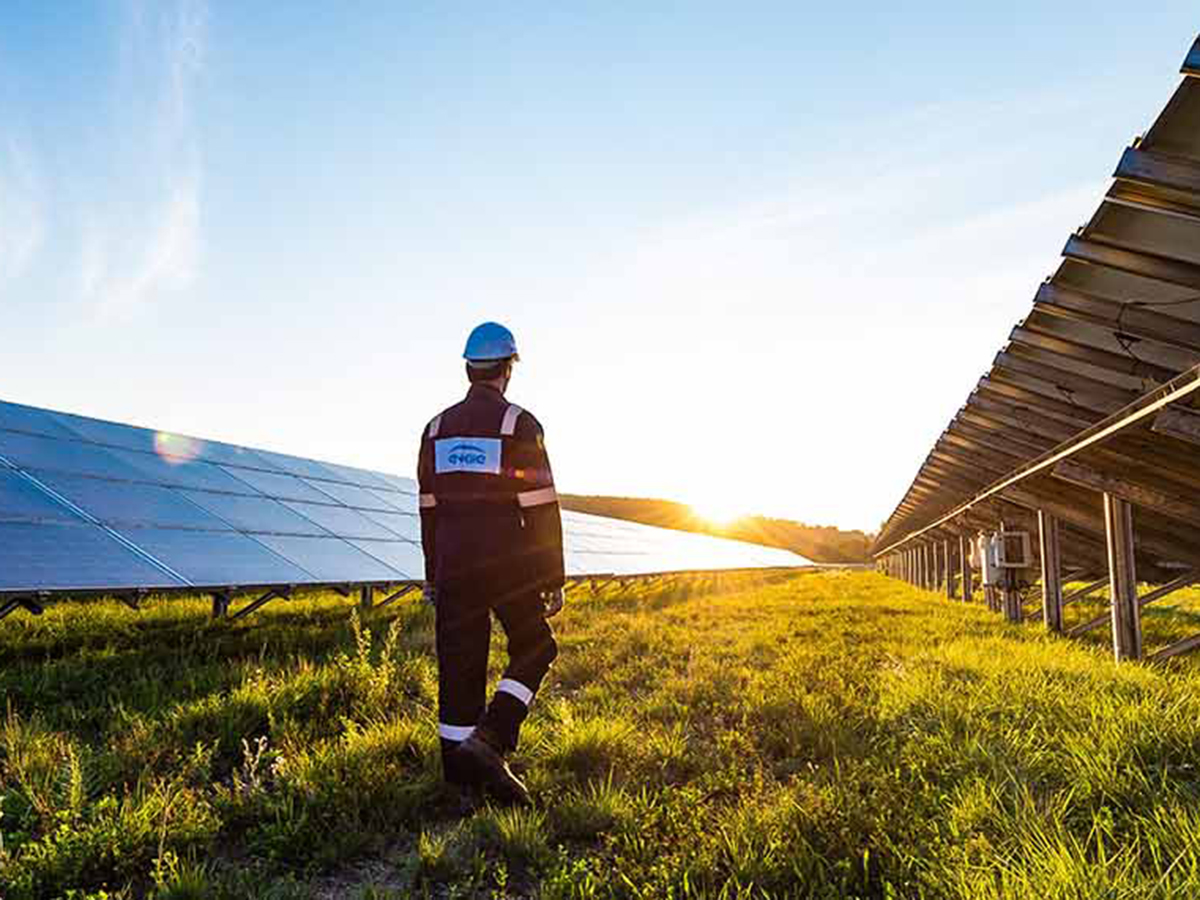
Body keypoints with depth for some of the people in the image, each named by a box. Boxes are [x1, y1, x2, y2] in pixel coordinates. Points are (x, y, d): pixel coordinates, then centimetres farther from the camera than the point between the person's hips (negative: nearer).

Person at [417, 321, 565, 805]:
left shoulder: (438, 427, 9)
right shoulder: (520, 425, -8)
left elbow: (429, 508, 12)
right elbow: (542, 509, -11)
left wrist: (433, 576, 19)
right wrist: (554, 579, -5)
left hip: (454, 566, 5)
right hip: (508, 563, -5)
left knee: (459, 662, 11)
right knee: (533, 649, 13)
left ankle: (458, 766, 19)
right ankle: (489, 740, -2)